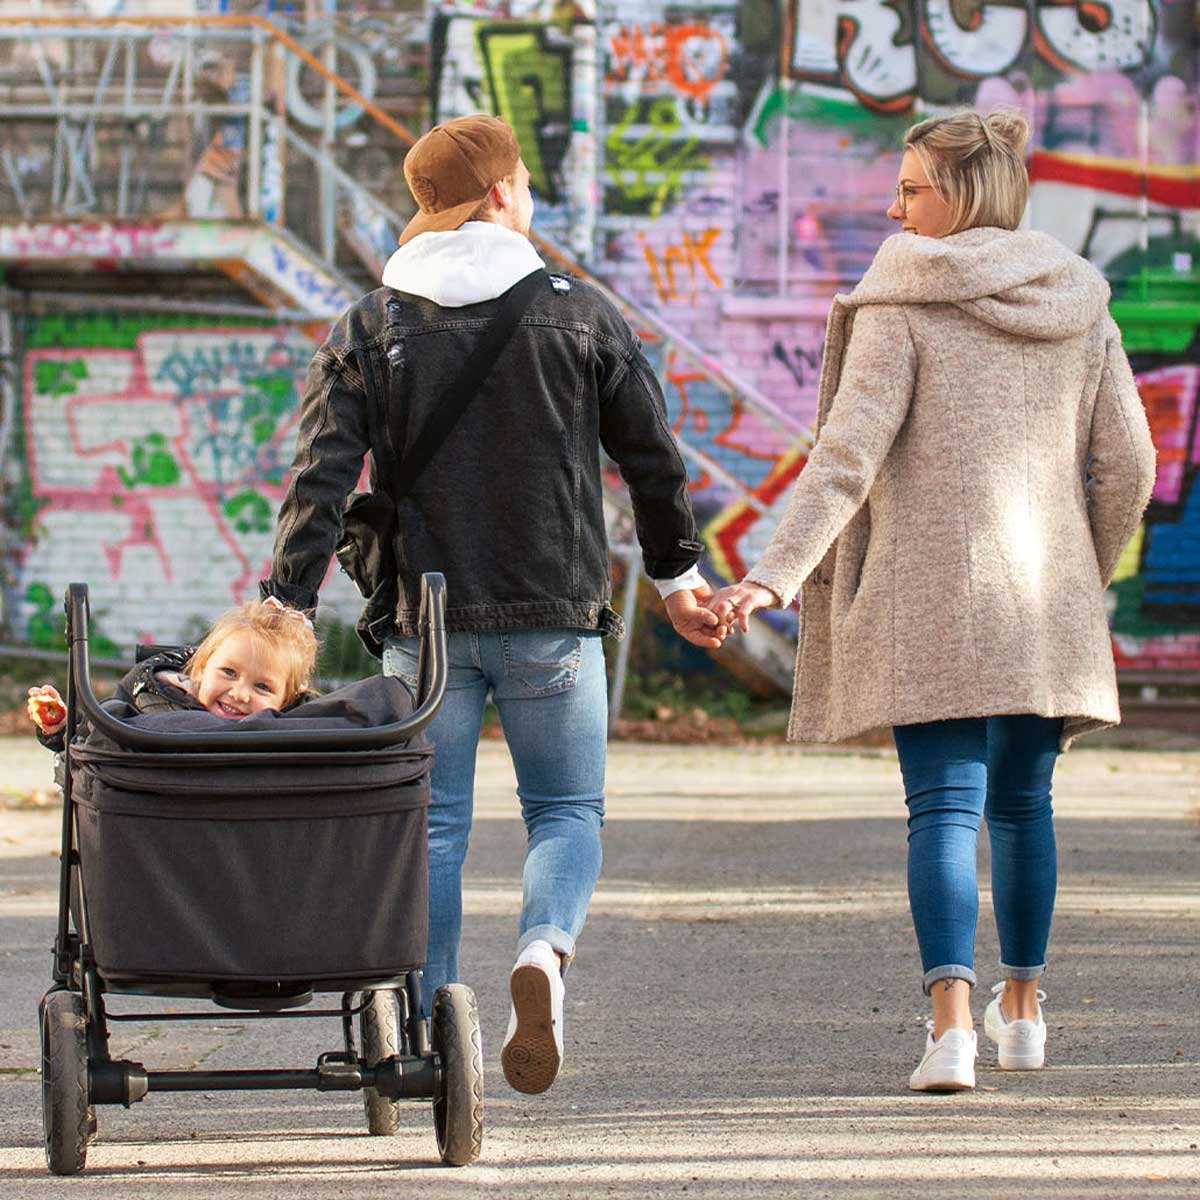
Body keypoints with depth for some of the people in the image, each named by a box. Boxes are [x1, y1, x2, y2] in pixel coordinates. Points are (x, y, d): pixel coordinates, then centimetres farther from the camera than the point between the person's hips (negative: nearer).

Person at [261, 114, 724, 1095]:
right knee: (567, 811, 11)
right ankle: (545, 949, -18)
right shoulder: (581, 315, 1)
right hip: (554, 618, 0)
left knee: (430, 827, 9)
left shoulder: (368, 331, 1)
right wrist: (677, 573, 22)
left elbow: (320, 483, -6)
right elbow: (654, 458, 7)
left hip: (422, 620, 1)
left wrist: (284, 613, -6)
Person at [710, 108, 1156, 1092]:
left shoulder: (902, 304, -5)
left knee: (944, 806, -6)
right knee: (1022, 799, 19)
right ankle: (1022, 1009, 29)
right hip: (1045, 605, 4)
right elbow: (1127, 467, 9)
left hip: (934, 598, -4)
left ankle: (952, 1022, -20)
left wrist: (776, 573, -17)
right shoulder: (1078, 308, 8)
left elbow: (850, 451, -14)